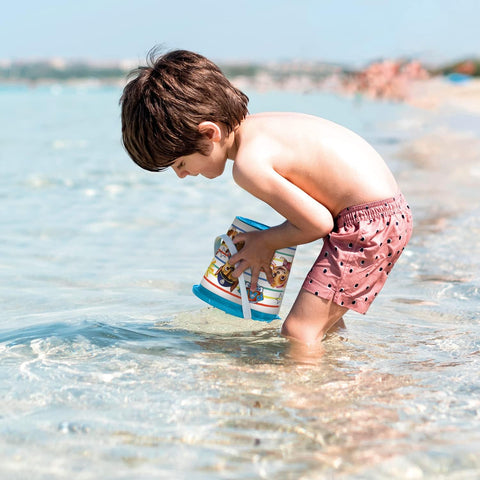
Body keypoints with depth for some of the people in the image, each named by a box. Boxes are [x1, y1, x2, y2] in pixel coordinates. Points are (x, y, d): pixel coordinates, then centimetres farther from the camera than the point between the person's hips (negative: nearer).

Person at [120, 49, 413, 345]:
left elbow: (318, 223, -17)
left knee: (297, 334, -14)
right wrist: (265, 245, 14)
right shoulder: (256, 126, 9)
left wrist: (266, 242, 0)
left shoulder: (249, 164, -20)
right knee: (319, 327, 22)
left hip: (368, 222, -10)